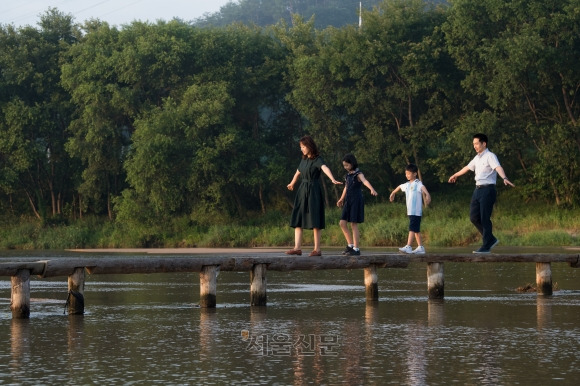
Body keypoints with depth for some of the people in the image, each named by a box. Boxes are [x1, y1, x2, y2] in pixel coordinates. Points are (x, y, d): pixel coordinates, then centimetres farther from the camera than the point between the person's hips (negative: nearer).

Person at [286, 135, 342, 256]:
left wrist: (333, 179, -51)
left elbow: (325, 168, -31)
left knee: (314, 220, -6)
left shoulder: (317, 160, -11)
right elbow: (298, 172, 31)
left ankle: (317, 249, -3)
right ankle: (297, 248, 0)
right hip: (302, 191, 7)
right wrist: (292, 183, 49)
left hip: (313, 191, -7)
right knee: (297, 220, 1)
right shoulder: (304, 160, 12)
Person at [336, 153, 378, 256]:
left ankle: (356, 249, -2)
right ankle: (350, 245, 12)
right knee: (342, 223, 1)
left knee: (354, 224, -7)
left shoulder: (358, 174, -10)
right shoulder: (348, 175, 13)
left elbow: (365, 182, -31)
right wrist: (341, 199, 43)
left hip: (356, 201, -7)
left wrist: (372, 189, -52)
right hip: (348, 201, 7)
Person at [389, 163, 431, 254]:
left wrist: (427, 195, -53)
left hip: (416, 211, -9)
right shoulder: (407, 185, 15)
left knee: (412, 228, -14)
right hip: (410, 211, 9)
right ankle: (420, 247, 17)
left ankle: (408, 247, -21)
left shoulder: (418, 184, -11)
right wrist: (393, 193, 51)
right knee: (416, 229, 12)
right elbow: (399, 187, 36)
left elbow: (423, 188, -32)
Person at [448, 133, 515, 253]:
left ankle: (486, 246, -1)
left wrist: (505, 178, -46)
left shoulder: (490, 156, -9)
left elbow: (498, 168, -27)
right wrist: (455, 175, 51)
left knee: (485, 218, -7)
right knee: (474, 217, 5)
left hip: (487, 190, -8)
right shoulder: (477, 158, 18)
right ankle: (491, 239, 17)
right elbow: (467, 167, 36)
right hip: (478, 189, 8)